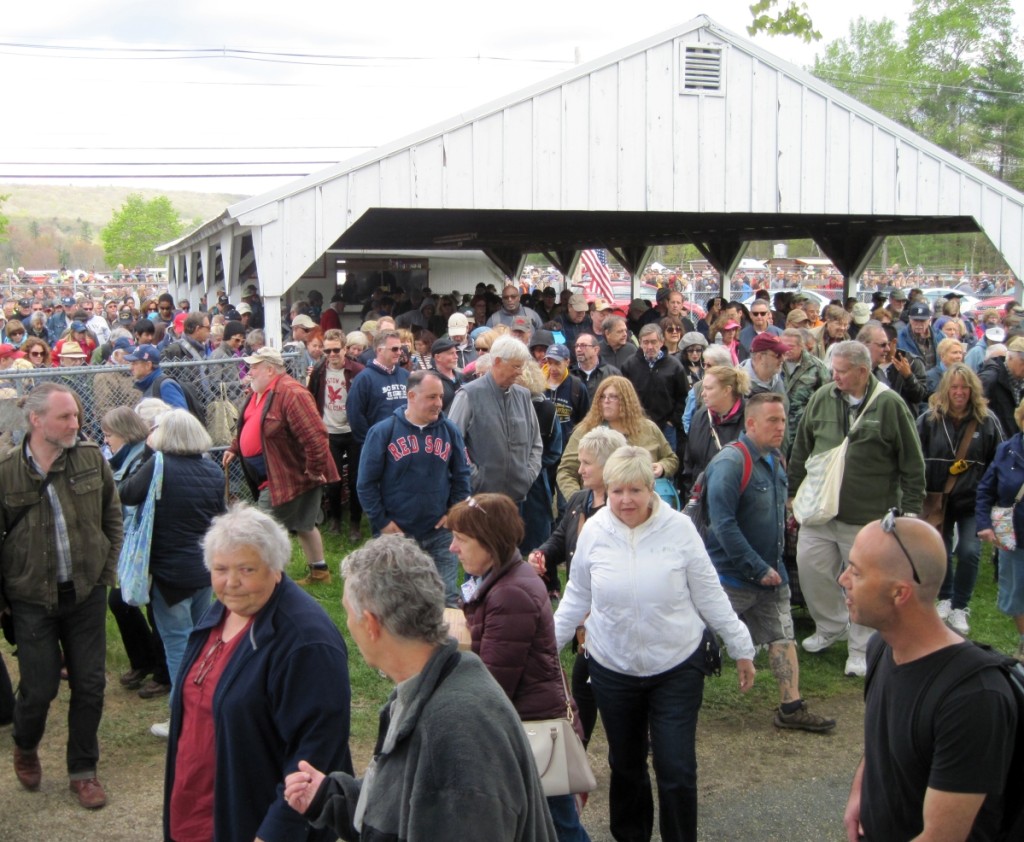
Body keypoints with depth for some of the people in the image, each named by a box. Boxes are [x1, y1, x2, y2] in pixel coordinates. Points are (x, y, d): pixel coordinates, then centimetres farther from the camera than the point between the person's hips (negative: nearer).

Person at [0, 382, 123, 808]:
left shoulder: (91, 458, -5)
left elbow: (112, 517, 8)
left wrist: (107, 570, 4)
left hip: (87, 593, 2)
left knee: (89, 685, 7)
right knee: (40, 686, 3)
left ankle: (83, 770, 25)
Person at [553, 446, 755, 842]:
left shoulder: (679, 528, -12)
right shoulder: (593, 531, -7)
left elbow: (709, 595, -4)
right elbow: (577, 598, 5)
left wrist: (741, 647, 0)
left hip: (678, 666, -2)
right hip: (612, 668, 2)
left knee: (677, 768, -3)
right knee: (625, 763, 17)